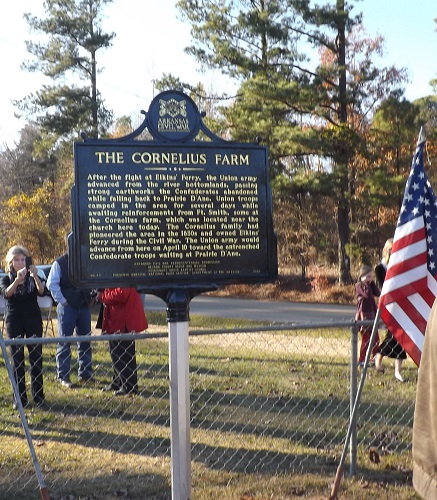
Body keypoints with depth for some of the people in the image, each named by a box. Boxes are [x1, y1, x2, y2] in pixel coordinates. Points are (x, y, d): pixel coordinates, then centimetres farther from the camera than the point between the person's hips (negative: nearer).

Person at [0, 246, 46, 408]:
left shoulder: (33, 278, 6)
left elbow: (42, 291, -15)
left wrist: (35, 276, -32)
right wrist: (17, 280, -35)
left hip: (33, 320, 0)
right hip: (14, 321, 0)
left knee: (36, 357, -2)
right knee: (17, 359, 1)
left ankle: (38, 396, 5)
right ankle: (20, 398, 7)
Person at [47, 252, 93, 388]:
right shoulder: (60, 263, -5)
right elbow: (52, 284, -10)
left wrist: (91, 297, 5)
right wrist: (62, 300, -12)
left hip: (84, 307, 5)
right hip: (67, 307, -5)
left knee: (85, 341, 10)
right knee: (64, 342, 1)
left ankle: (85, 374, 20)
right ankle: (63, 377, 6)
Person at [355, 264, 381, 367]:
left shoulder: (370, 285, 14)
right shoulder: (359, 285, -8)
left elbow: (378, 293, -1)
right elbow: (367, 295, -23)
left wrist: (372, 283, -2)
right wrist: (367, 284, -16)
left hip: (372, 314, 7)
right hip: (363, 314, -7)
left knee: (376, 339, 9)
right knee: (366, 338, -4)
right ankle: (362, 360, 3)